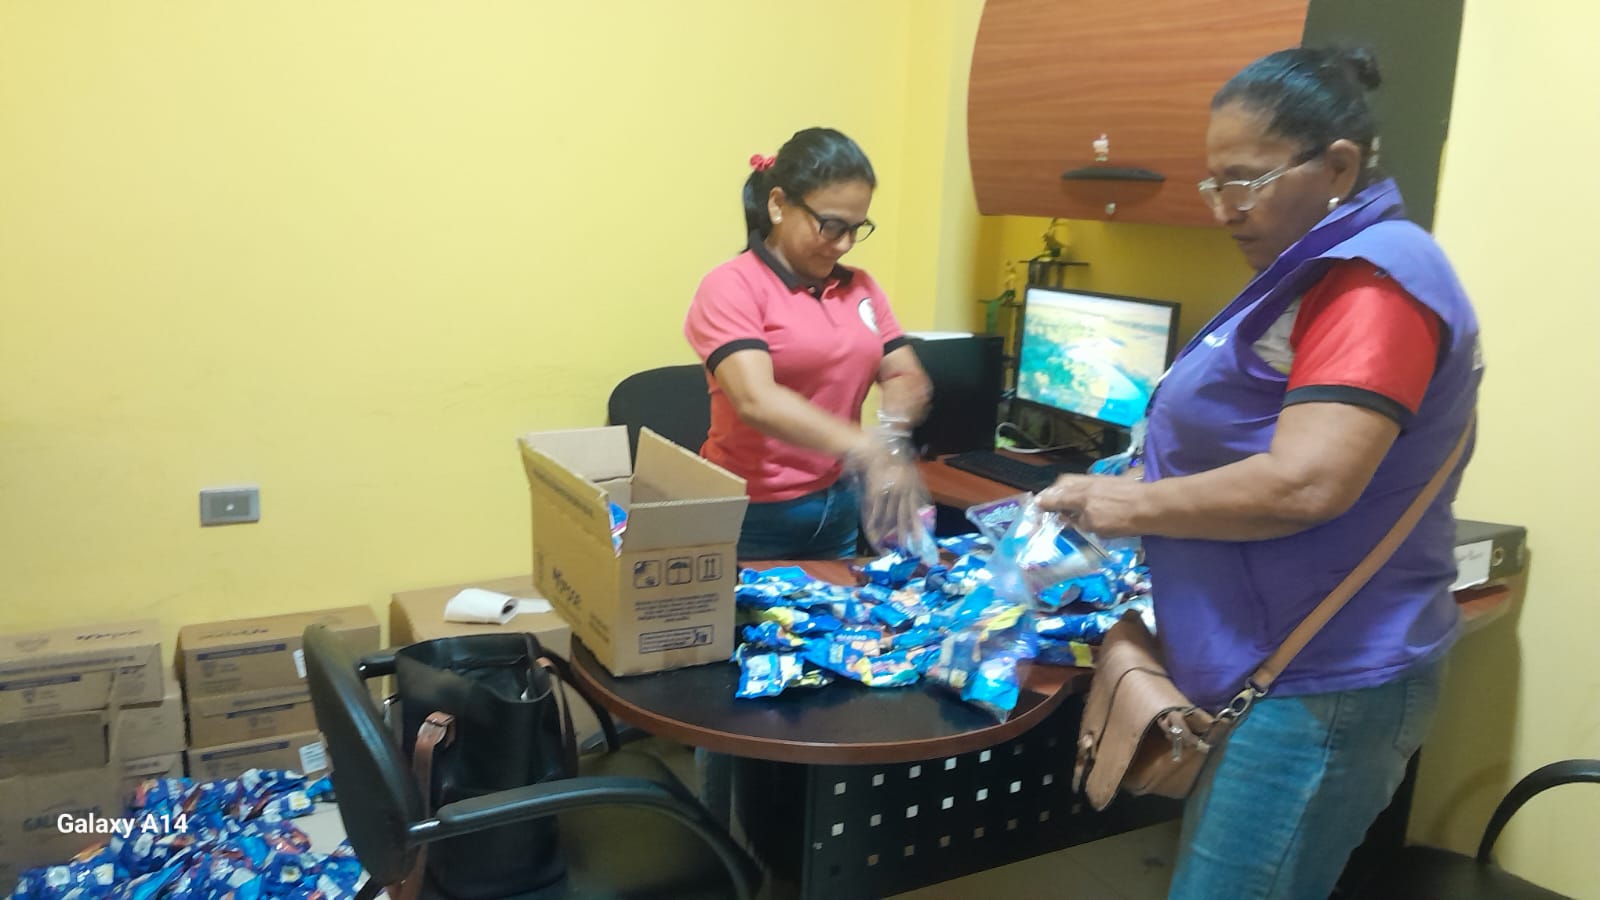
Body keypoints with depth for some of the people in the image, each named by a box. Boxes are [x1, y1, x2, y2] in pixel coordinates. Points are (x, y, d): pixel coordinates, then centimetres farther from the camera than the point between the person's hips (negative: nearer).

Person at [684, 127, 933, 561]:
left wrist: (891, 432, -18)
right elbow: (757, 401, -25)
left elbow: (907, 378, 5)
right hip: (753, 515, -5)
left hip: (839, 507, 6)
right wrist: (865, 451, -36)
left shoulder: (860, 287, 6)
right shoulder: (731, 286, -12)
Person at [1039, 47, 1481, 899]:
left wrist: (1130, 503, -15)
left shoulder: (1374, 277, -17)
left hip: (1317, 686, -10)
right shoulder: (1324, 274, 17)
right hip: (1281, 671, 10)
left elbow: (1303, 486, -27)